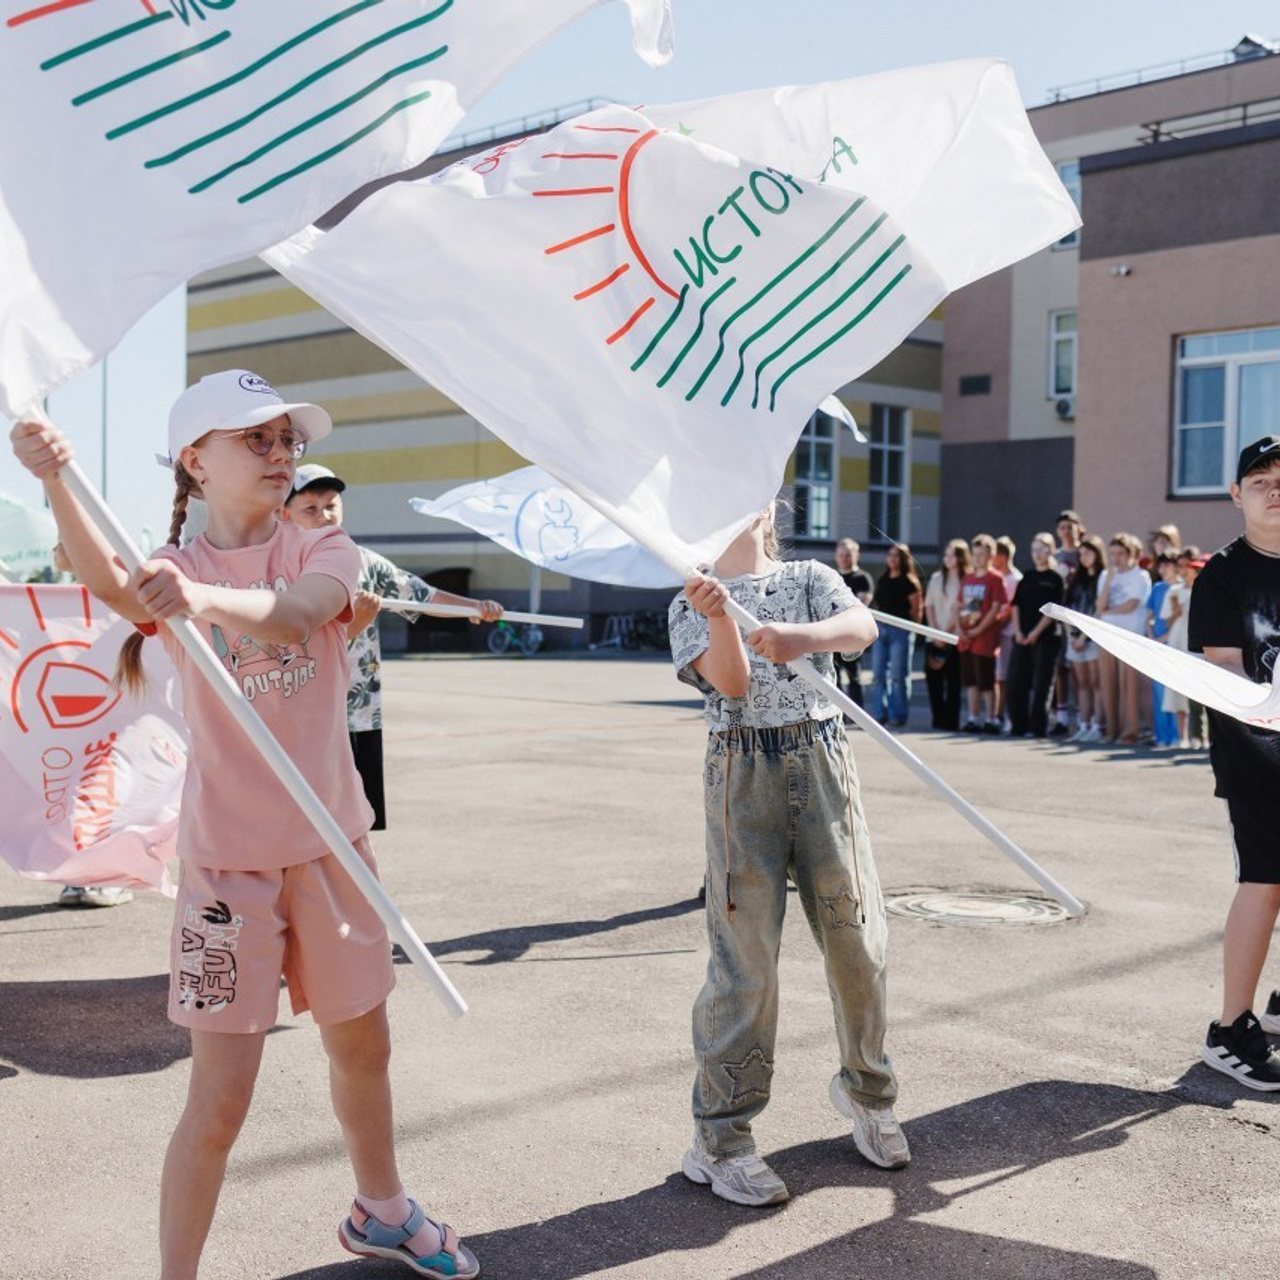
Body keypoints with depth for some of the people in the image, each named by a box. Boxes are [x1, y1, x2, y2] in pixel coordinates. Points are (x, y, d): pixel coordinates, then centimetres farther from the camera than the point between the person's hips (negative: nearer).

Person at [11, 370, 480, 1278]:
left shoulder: (325, 552, -2)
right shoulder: (176, 570, -4)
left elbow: (291, 614, -26)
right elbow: (109, 582, -29)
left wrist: (205, 597, -47)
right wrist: (57, 485, -49)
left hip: (331, 840, 3)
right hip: (228, 854, -3)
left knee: (363, 1045, 19)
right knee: (221, 1093, -4)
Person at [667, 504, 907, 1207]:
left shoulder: (810, 578, 12)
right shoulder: (691, 602, 10)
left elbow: (863, 627, -10)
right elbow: (732, 682, -7)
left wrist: (804, 635, -30)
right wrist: (719, 617, -26)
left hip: (822, 762, 2)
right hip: (743, 773, -2)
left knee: (858, 940, 5)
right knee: (745, 957, -5)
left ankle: (867, 1090, 29)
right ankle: (719, 1138, 5)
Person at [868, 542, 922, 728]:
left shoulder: (909, 582, -3)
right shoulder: (883, 580, 15)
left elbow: (917, 609, -5)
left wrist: (910, 628, -7)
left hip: (900, 630, -6)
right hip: (881, 629, 6)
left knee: (898, 675, -3)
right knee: (878, 674, 5)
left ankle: (897, 715, 2)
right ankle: (879, 714, 11)